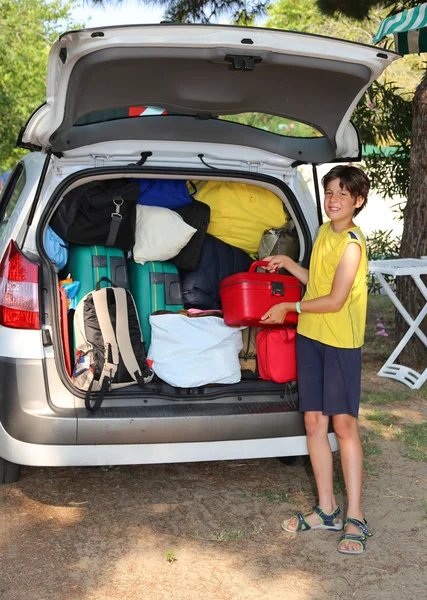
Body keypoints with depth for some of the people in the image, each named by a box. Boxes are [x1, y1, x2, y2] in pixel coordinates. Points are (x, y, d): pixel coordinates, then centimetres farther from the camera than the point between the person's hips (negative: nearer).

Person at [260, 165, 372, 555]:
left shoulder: (351, 244, -15)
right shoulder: (324, 232, 11)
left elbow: (335, 300, -17)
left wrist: (290, 308, -9)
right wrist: (287, 264, 14)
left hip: (341, 341, -8)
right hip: (310, 336, 8)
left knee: (343, 424, -5)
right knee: (314, 421, 8)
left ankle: (355, 518, 5)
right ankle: (326, 510, 19)